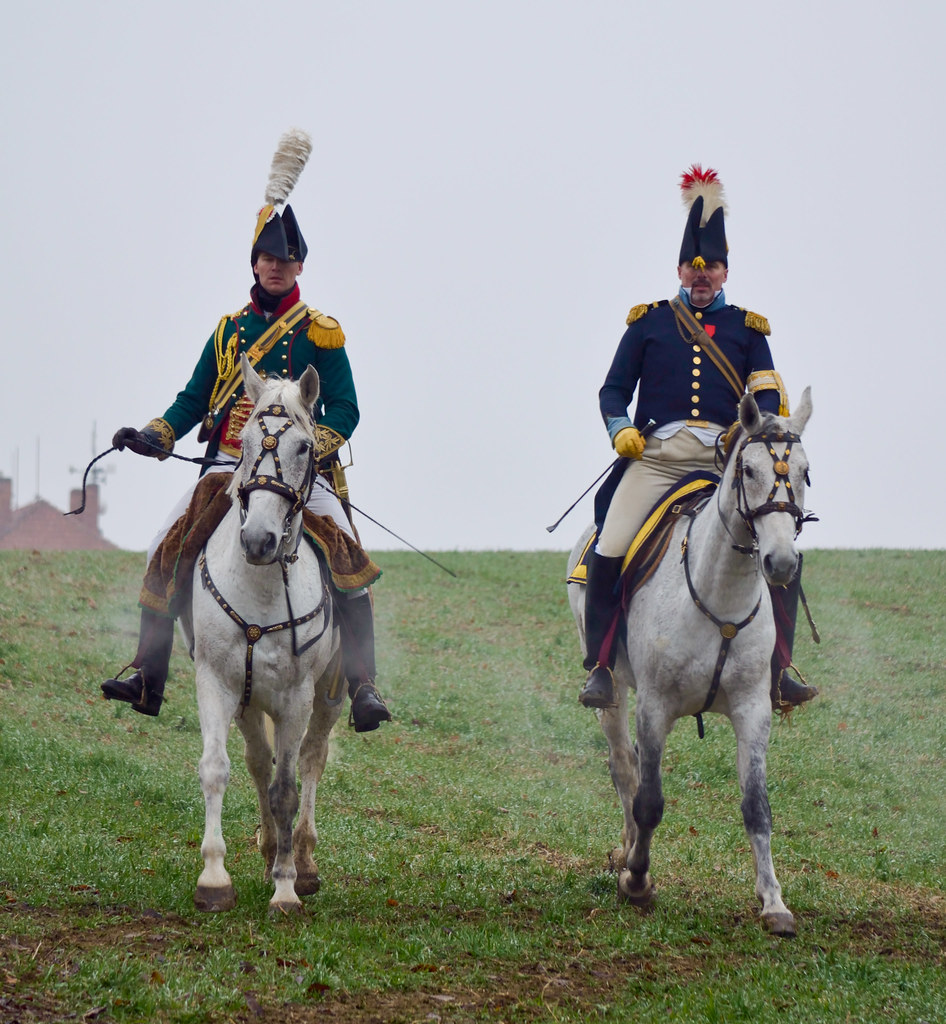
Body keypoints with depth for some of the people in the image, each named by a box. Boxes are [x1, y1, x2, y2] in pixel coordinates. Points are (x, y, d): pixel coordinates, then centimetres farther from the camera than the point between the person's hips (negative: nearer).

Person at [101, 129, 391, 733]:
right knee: (164, 552, -9)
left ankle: (363, 688, -16)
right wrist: (156, 436, 3)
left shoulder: (321, 333, 4)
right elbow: (195, 398, 19)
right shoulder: (229, 330, 15)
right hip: (230, 466, 3)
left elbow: (345, 411, -1)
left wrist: (317, 445, -18)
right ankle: (149, 678, -2)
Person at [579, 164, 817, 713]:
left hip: (727, 457, 1)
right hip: (656, 454, -1)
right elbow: (614, 389, 15)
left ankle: (778, 671, -5)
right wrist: (620, 428, -6)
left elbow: (768, 396, 8)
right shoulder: (648, 322, 16)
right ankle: (601, 667, -5)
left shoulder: (747, 328, 17)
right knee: (609, 552, -19)